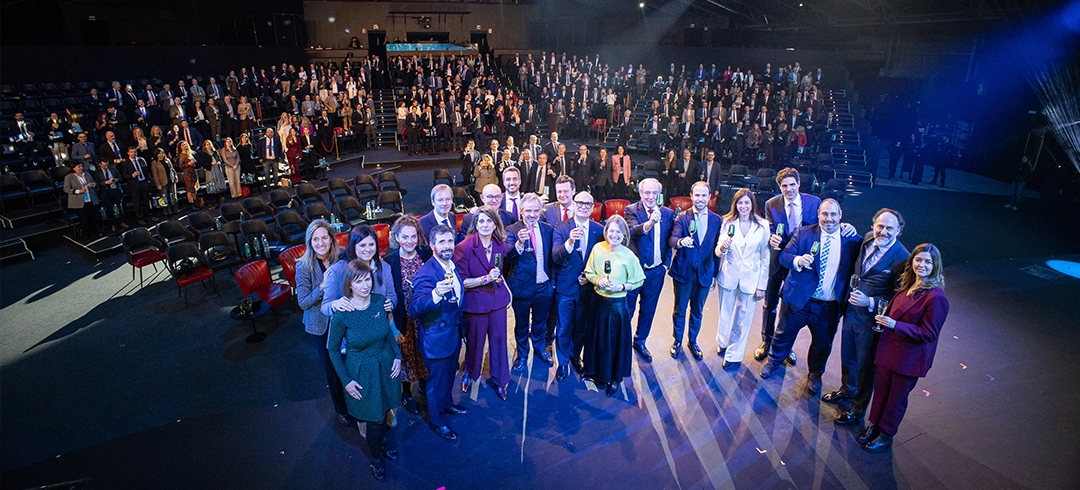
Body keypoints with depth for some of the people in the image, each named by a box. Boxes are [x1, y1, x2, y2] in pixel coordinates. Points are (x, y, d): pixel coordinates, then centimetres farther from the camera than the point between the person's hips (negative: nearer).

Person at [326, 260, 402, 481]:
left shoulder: (379, 301, -12)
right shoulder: (342, 314, -22)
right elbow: (333, 349, -9)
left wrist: (397, 355, -3)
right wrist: (346, 381, -9)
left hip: (385, 366, 4)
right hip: (362, 372, -3)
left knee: (384, 411, 20)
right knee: (374, 419, 10)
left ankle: (381, 444, 50)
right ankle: (376, 458, 38)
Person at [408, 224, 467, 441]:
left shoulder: (452, 265, -2)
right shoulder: (427, 272, -29)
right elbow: (413, 309, -39)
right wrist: (435, 295, -56)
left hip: (453, 333, 8)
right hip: (436, 338, -8)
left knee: (449, 375, 28)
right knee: (436, 381, 13)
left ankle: (447, 404, 52)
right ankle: (436, 420, 35)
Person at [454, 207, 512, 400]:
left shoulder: (500, 245, 0)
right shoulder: (464, 248, -17)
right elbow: (461, 282, -17)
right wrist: (486, 279, -25)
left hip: (498, 300, 4)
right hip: (475, 302, -4)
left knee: (499, 339, 10)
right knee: (474, 341, 15)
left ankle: (498, 380, 31)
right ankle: (469, 374, 43)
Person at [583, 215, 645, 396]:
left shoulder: (629, 256, -15)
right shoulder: (597, 248, -7)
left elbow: (639, 281, -5)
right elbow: (588, 273, 3)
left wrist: (621, 287, -19)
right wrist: (597, 280, -16)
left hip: (618, 304, -3)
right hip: (598, 301, 3)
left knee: (616, 340, 10)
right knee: (597, 337, 16)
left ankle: (614, 377, 30)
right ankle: (598, 371, 38)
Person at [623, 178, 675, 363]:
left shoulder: (668, 213, 1)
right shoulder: (631, 210, -12)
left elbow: (670, 241, 9)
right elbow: (633, 231, -32)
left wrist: (666, 263, 1)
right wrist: (649, 223, -49)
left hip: (656, 271, 4)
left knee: (648, 309, 19)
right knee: (627, 309, 10)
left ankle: (640, 342, 38)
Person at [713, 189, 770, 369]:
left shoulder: (763, 225, -7)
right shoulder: (727, 222, -5)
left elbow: (765, 257, -2)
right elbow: (718, 252, -4)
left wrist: (762, 285, -2)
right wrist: (723, 247, -28)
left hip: (750, 279, -1)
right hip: (728, 275, 1)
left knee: (742, 319, 9)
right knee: (725, 313, 17)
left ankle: (734, 354, 28)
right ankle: (723, 343, 43)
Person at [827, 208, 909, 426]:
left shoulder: (902, 258, -23)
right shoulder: (867, 239, -4)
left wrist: (870, 302, -31)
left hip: (871, 318, -6)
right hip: (851, 310, 6)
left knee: (866, 365, 12)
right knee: (847, 355, 25)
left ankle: (858, 408, 33)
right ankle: (847, 391, 50)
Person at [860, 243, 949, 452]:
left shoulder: (935, 297, -22)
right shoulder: (908, 285, 2)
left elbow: (929, 333, -21)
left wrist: (894, 325, -27)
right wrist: (883, 320, 2)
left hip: (909, 357, -6)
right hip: (889, 348, 6)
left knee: (897, 397, 13)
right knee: (881, 388, 18)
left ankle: (886, 434, 31)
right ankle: (874, 425, 36)